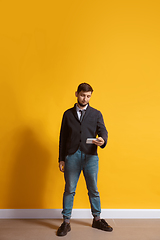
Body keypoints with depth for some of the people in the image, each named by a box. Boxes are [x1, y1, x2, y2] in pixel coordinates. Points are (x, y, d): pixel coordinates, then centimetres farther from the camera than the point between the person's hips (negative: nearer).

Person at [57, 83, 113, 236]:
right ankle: (66, 222, 20)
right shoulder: (68, 114, 10)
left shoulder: (96, 114, 10)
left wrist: (102, 140, -26)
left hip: (91, 156, 1)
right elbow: (63, 137, 10)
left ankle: (97, 220, 29)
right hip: (72, 156, 0)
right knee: (69, 190, 5)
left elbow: (103, 131, -1)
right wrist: (61, 159, 6)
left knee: (93, 190, 11)